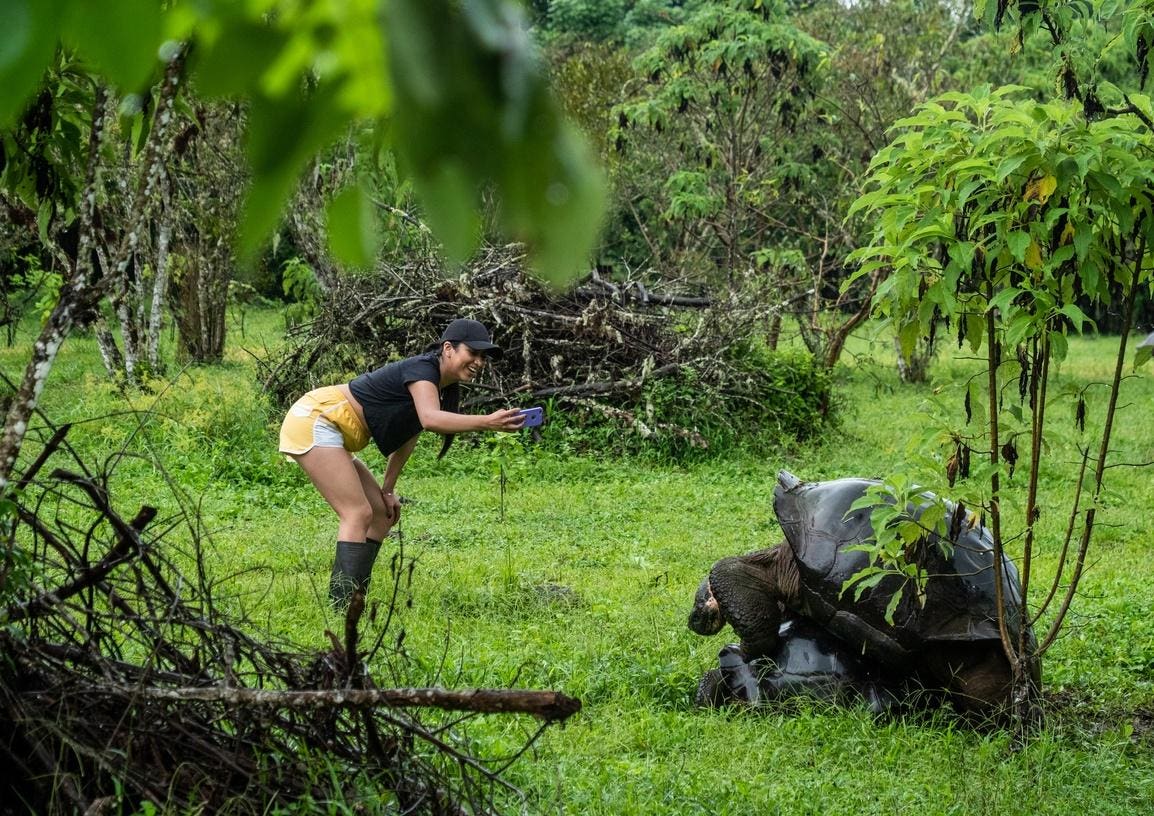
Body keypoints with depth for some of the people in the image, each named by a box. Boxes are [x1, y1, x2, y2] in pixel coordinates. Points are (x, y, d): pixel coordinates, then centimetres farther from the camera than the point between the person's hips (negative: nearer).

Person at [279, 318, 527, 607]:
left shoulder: (440, 388, 11)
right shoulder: (422, 369, -19)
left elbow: (406, 438, 18)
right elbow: (430, 419, -39)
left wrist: (388, 490, 13)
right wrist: (487, 422, -49)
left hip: (332, 436, 11)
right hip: (314, 422, -11)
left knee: (381, 514, 10)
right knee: (358, 513, -17)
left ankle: (352, 602, 11)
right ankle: (342, 607, -22)